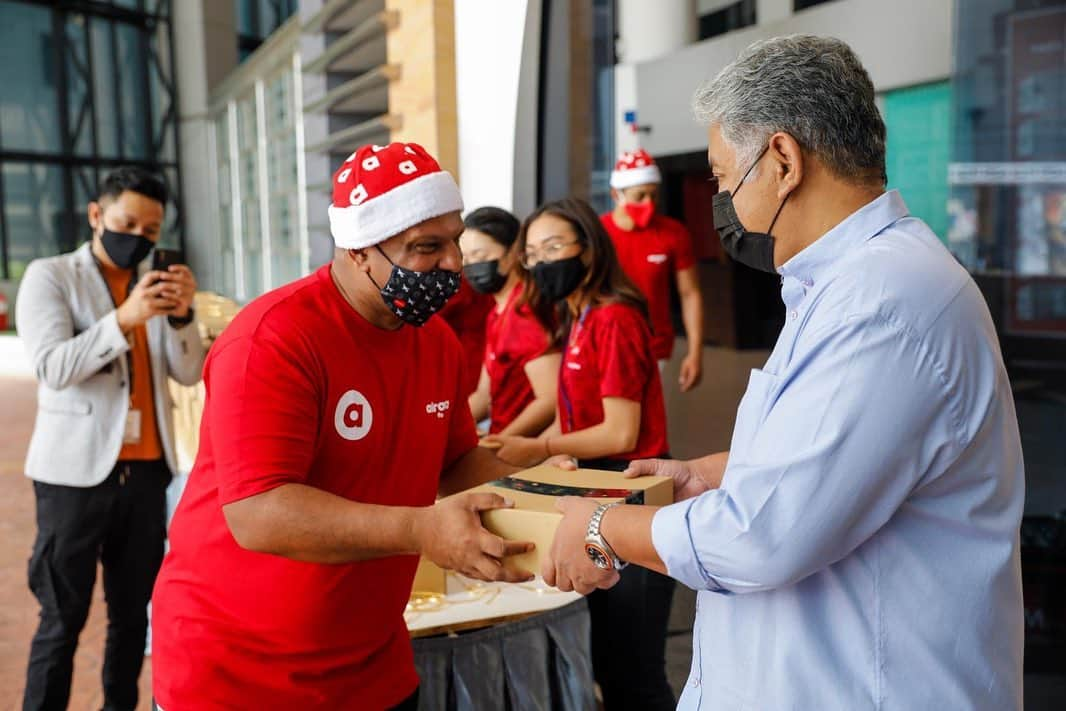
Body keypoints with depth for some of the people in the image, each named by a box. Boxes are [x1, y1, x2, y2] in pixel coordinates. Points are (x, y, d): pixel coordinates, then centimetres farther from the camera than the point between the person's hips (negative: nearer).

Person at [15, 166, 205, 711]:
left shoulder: (154, 284, 12)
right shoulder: (50, 276, 0)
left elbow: (188, 373, 4)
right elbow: (52, 367, -14)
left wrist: (182, 315, -14)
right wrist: (124, 319, -26)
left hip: (146, 469, 4)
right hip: (77, 471, -4)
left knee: (134, 610, 10)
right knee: (63, 618, 1)